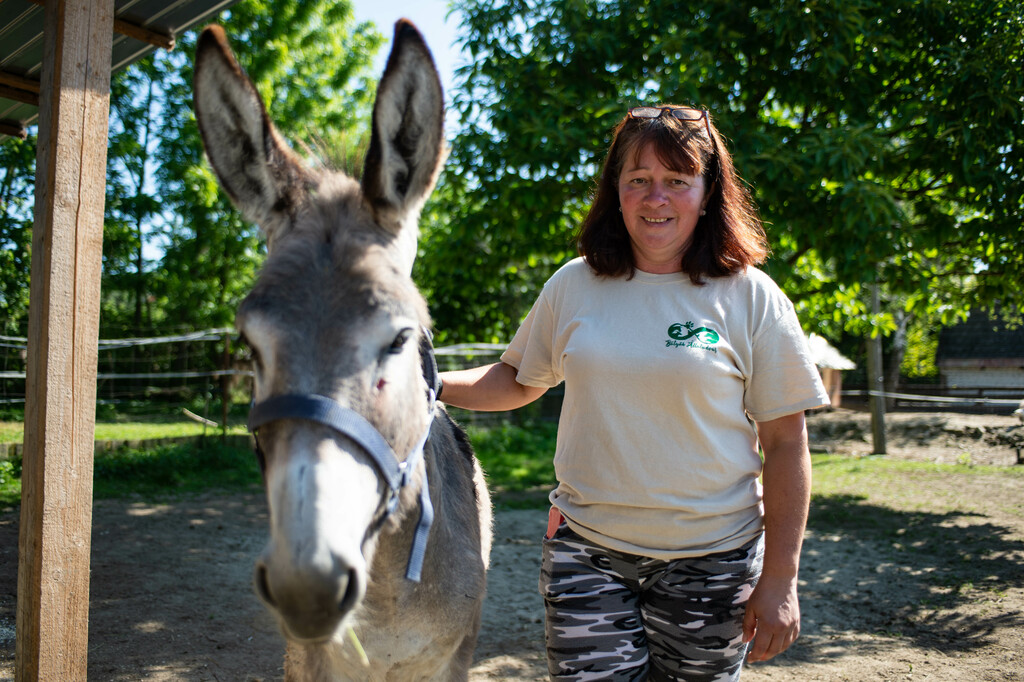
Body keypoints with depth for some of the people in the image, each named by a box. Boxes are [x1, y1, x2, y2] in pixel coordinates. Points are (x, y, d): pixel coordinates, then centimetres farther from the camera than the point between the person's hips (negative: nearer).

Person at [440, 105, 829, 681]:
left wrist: (780, 580, -7)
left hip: (710, 555, -1)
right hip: (585, 549, 2)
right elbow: (517, 380, 14)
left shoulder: (752, 298, -6)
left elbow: (786, 443, -4)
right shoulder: (573, 286, 1)